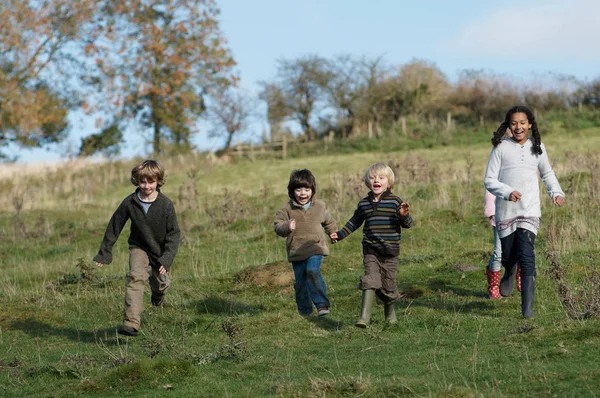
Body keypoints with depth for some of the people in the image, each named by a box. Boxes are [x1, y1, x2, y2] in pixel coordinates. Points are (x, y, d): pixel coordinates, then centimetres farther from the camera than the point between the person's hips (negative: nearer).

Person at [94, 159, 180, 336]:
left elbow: (173, 234, -14)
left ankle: (158, 293, 58)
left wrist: (167, 259, -23)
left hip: (160, 251, 1)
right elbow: (114, 226, -4)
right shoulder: (130, 203, -16)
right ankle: (131, 322, -33)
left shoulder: (166, 205, -20)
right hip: (139, 247, -1)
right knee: (135, 277, -24)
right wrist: (104, 252, -1)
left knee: (160, 284, 16)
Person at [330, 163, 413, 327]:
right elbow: (355, 222, 23)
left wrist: (404, 215, -25)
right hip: (370, 251, 1)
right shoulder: (364, 203, 8)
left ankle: (390, 313, 33)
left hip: (390, 252, -1)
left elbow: (408, 224, -4)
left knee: (387, 285, 6)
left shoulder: (395, 202, -3)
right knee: (370, 281, -14)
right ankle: (364, 317, -20)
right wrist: (340, 234, 19)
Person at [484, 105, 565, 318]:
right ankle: (509, 275, 47)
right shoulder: (501, 148, -2)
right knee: (508, 256, 9)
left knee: (527, 256, -14)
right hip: (505, 211, 0)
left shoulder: (537, 147, 8)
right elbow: (489, 180, -5)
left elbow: (547, 173, 24)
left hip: (530, 211, 0)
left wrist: (556, 192, 6)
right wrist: (508, 192, -23)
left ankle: (527, 306, -14)